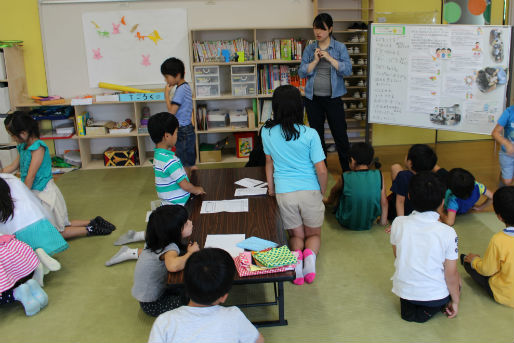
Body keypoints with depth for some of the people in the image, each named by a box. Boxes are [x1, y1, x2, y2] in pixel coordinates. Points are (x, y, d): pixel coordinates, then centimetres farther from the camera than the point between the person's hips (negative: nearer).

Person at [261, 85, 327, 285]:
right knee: (314, 234, 20)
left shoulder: (267, 132, -3)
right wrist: (323, 191, 8)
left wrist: (271, 188, 22)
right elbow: (321, 170, -10)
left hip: (284, 192, 1)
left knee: (296, 235, 20)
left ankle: (296, 254, -13)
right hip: (310, 191, -1)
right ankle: (310, 254, -13)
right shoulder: (309, 134, -11)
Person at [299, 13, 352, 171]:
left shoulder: (340, 48, -1)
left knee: (340, 133, -1)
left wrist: (329, 58, -16)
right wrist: (315, 61, -12)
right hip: (313, 98, 3)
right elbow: (302, 72, 0)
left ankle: (348, 169, 11)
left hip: (333, 97, -3)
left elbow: (347, 70, -11)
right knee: (316, 134, 11)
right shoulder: (309, 49, 6)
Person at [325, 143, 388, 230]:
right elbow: (384, 202, -7)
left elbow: (334, 191, 7)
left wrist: (329, 200, 30)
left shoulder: (345, 178, -15)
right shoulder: (379, 175, -13)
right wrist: (383, 221, 9)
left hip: (347, 222, -2)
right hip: (369, 223, 3)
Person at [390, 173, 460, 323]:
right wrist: (455, 301, 4)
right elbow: (451, 274, -12)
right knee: (456, 281, 29)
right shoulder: (448, 233, -20)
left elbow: (397, 256, 1)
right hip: (435, 293, -3)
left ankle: (408, 306, 13)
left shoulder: (398, 223, -14)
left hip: (404, 290, 4)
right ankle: (429, 310, 9)